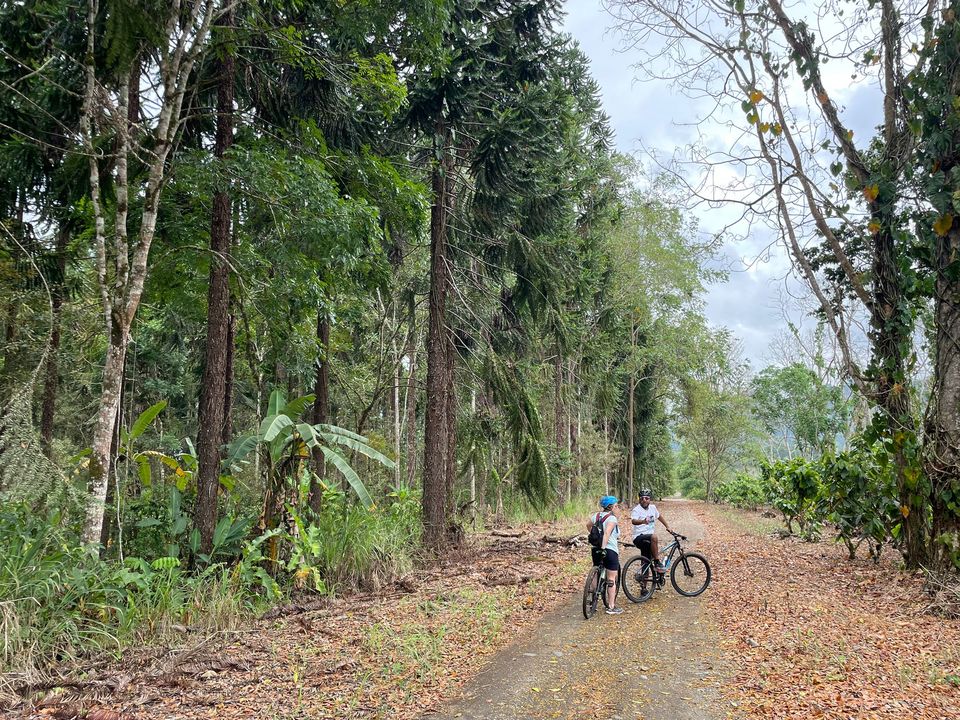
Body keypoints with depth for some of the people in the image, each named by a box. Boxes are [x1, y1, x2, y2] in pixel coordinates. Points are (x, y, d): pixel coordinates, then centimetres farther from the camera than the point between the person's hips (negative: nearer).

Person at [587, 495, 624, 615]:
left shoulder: (596, 515, 12)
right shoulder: (612, 518, -10)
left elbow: (588, 525, 30)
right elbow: (607, 533, -23)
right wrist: (603, 548, -29)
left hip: (595, 549, 7)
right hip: (610, 550, -7)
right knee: (612, 578, 0)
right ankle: (611, 607, 2)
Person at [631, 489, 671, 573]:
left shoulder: (652, 507, 8)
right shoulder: (636, 510, -13)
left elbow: (659, 516, 28)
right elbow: (633, 521, -32)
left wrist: (667, 527, 27)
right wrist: (643, 521, -52)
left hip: (648, 541, 7)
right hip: (639, 538, -7)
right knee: (654, 537, -34)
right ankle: (657, 562, -27)